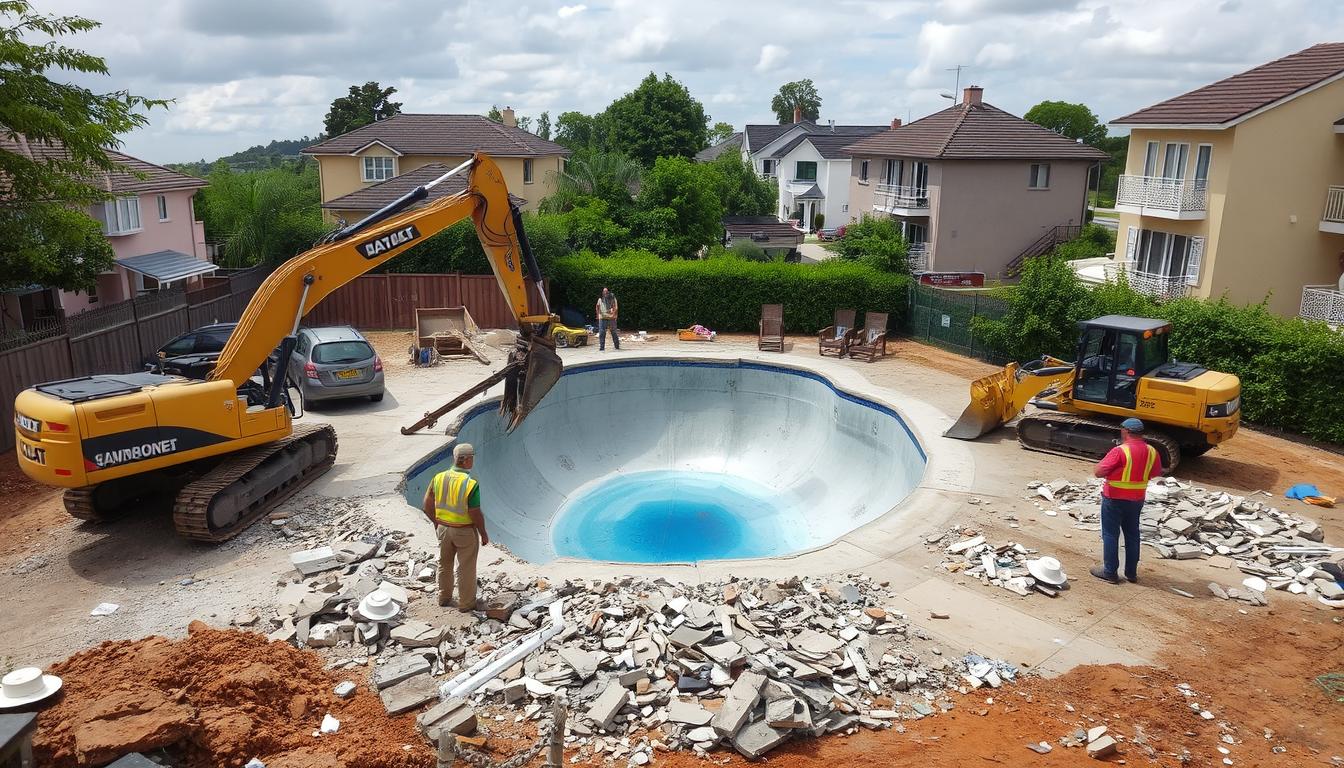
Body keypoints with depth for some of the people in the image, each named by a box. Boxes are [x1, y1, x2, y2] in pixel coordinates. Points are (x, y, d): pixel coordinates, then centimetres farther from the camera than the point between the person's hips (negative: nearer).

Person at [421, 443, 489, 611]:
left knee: (445, 564, 24)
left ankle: (444, 597, 41)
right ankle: (466, 603, 28)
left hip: (443, 528, 5)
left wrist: (436, 522, 16)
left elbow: (427, 505, -1)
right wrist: (484, 534, -5)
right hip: (465, 531, -5)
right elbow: (475, 515, -21)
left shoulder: (439, 478, -10)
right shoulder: (471, 484, -26)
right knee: (466, 568, 13)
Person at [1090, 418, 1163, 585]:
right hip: (1137, 500, 6)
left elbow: (1098, 472, -23)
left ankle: (1110, 572, 10)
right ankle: (1131, 572, 23)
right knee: (1132, 535, 16)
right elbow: (1156, 472, 14)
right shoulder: (1151, 452, -2)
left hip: (1115, 499, -6)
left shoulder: (1120, 451, -22)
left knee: (1110, 535, 5)